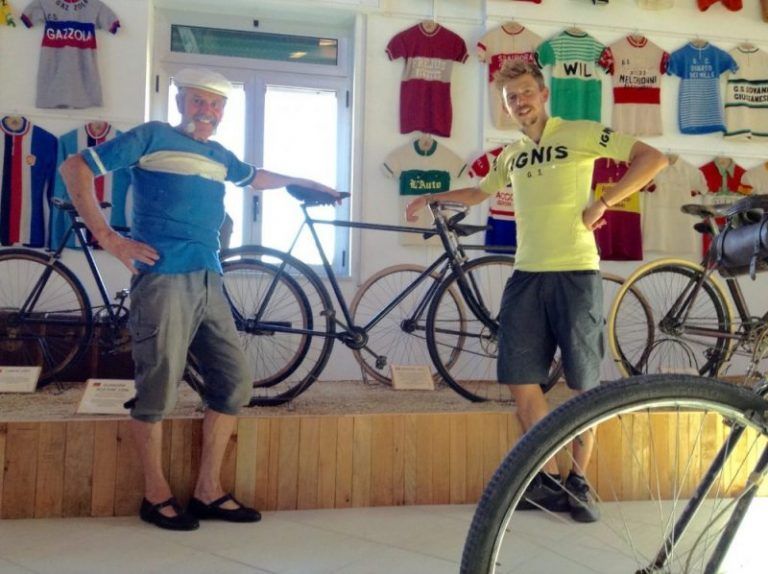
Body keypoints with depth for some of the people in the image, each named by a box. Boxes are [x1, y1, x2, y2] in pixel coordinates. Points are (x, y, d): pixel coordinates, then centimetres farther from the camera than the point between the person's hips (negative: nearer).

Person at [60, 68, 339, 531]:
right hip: (163, 280, -7)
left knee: (235, 383, 5)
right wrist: (108, 237, -7)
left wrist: (305, 183, 48)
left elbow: (255, 177, 43)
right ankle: (157, 496, 16)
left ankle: (209, 492, 18)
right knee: (159, 391, -3)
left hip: (209, 283, 7)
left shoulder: (220, 156, 20)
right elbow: (76, 169, 2)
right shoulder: (153, 137, 3)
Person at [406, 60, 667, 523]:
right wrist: (431, 197, 26)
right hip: (526, 276, 5)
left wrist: (603, 202, -11)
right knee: (522, 381, 2)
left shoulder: (579, 134, 0)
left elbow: (653, 158, -5)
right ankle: (548, 480, 16)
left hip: (575, 273, -5)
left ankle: (579, 481, 19)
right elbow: (479, 192, 34)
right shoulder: (511, 156, 17)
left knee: (584, 384, 3)